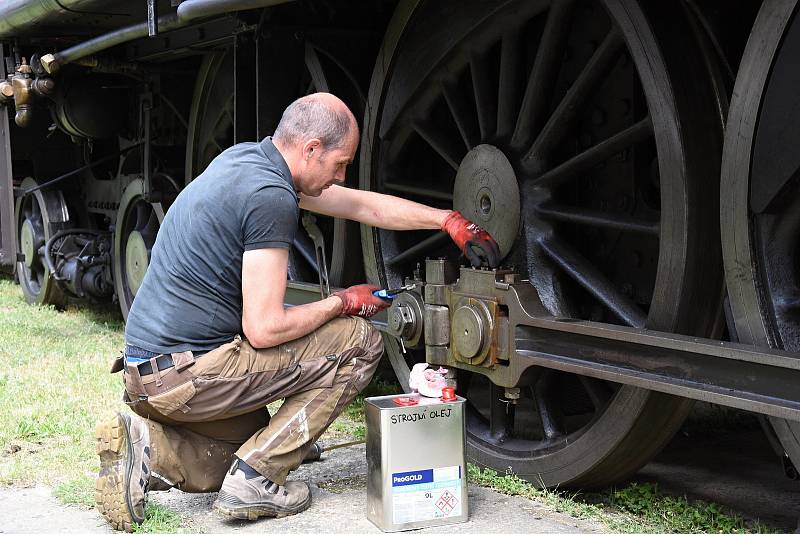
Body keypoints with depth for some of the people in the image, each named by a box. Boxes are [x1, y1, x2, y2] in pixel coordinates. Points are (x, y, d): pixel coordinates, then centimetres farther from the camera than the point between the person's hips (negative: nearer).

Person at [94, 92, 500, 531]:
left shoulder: (247, 158, 10)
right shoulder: (271, 197, -20)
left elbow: (363, 205, 17)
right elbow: (264, 329, -21)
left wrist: (449, 221, 16)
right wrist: (342, 303, -5)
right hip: (184, 375, -9)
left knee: (252, 441, 32)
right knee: (359, 341, -3)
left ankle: (146, 447, 8)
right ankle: (253, 478, -4)